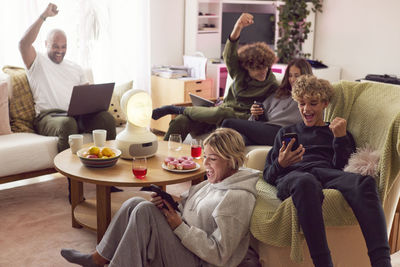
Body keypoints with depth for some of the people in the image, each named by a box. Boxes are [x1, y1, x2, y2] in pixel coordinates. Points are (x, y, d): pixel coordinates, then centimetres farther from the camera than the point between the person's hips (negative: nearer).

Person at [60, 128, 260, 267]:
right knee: (134, 204, 0)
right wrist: (169, 201, -6)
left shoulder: (237, 198, -22)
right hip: (185, 240, 10)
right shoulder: (219, 179, 7)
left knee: (145, 211, -23)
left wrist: (179, 226, -22)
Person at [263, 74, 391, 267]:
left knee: (364, 182, -36)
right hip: (292, 176, -1)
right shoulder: (286, 133, 32)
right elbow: (268, 176, 20)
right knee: (306, 182, -42)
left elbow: (343, 169, 12)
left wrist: (340, 138, 1)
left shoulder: (338, 133, 30)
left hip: (327, 173, 1)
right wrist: (280, 164, -3)